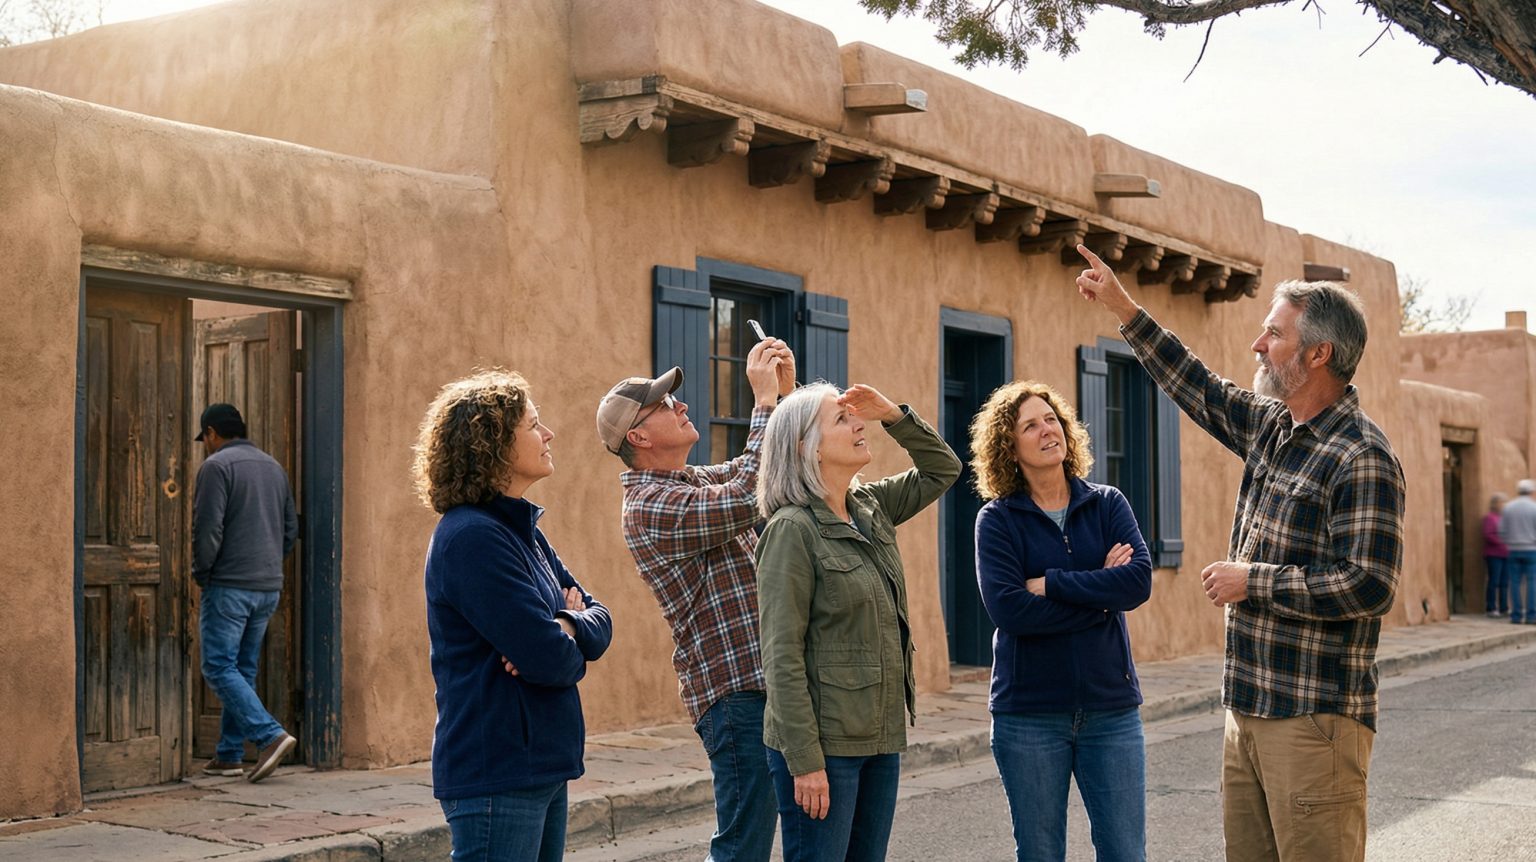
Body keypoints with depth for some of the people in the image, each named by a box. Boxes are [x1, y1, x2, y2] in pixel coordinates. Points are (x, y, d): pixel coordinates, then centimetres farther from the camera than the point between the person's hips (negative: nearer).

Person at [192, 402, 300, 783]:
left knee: (220, 667, -4)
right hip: (269, 587, 7)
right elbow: (291, 528, 17)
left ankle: (270, 735, -17)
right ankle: (229, 755, 14)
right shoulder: (273, 466, 15)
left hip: (229, 585, -7)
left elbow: (208, 529, -15)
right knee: (243, 669, 12)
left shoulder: (216, 466, -8)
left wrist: (201, 573, -1)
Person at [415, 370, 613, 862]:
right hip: (496, 775, -9)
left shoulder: (524, 531, 12)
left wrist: (565, 628, -12)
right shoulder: (472, 536, -18)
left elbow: (599, 618, 11)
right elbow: (548, 659, -23)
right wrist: (571, 647, 0)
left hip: (541, 767, 9)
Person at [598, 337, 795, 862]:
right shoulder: (651, 506, -14)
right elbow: (752, 498, -25)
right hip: (737, 694, -9)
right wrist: (765, 399, -17)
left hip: (764, 683, 9)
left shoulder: (697, 482, 16)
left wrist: (787, 391, 7)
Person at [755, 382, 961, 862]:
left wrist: (892, 415, 5)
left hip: (882, 735, 8)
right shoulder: (792, 529, -13)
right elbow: (783, 656, -17)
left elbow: (942, 470, 23)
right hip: (824, 745, -8)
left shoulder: (871, 509, 9)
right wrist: (805, 761, -20)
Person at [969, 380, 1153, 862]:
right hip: (1030, 714, -2)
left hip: (1111, 708, 2)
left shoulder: (1108, 505, 4)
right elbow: (1006, 608, -17)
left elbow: (1138, 581, -12)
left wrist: (1049, 584, -15)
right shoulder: (998, 519, -3)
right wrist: (1101, 594, -12)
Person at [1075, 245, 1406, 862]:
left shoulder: (1361, 458, -15)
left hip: (1314, 718, -9)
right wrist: (1123, 308, 29)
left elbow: (1369, 586, -21)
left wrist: (1254, 581, -14)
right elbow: (1200, 389, 28)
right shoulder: (1271, 426, 11)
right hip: (1247, 711, 9)